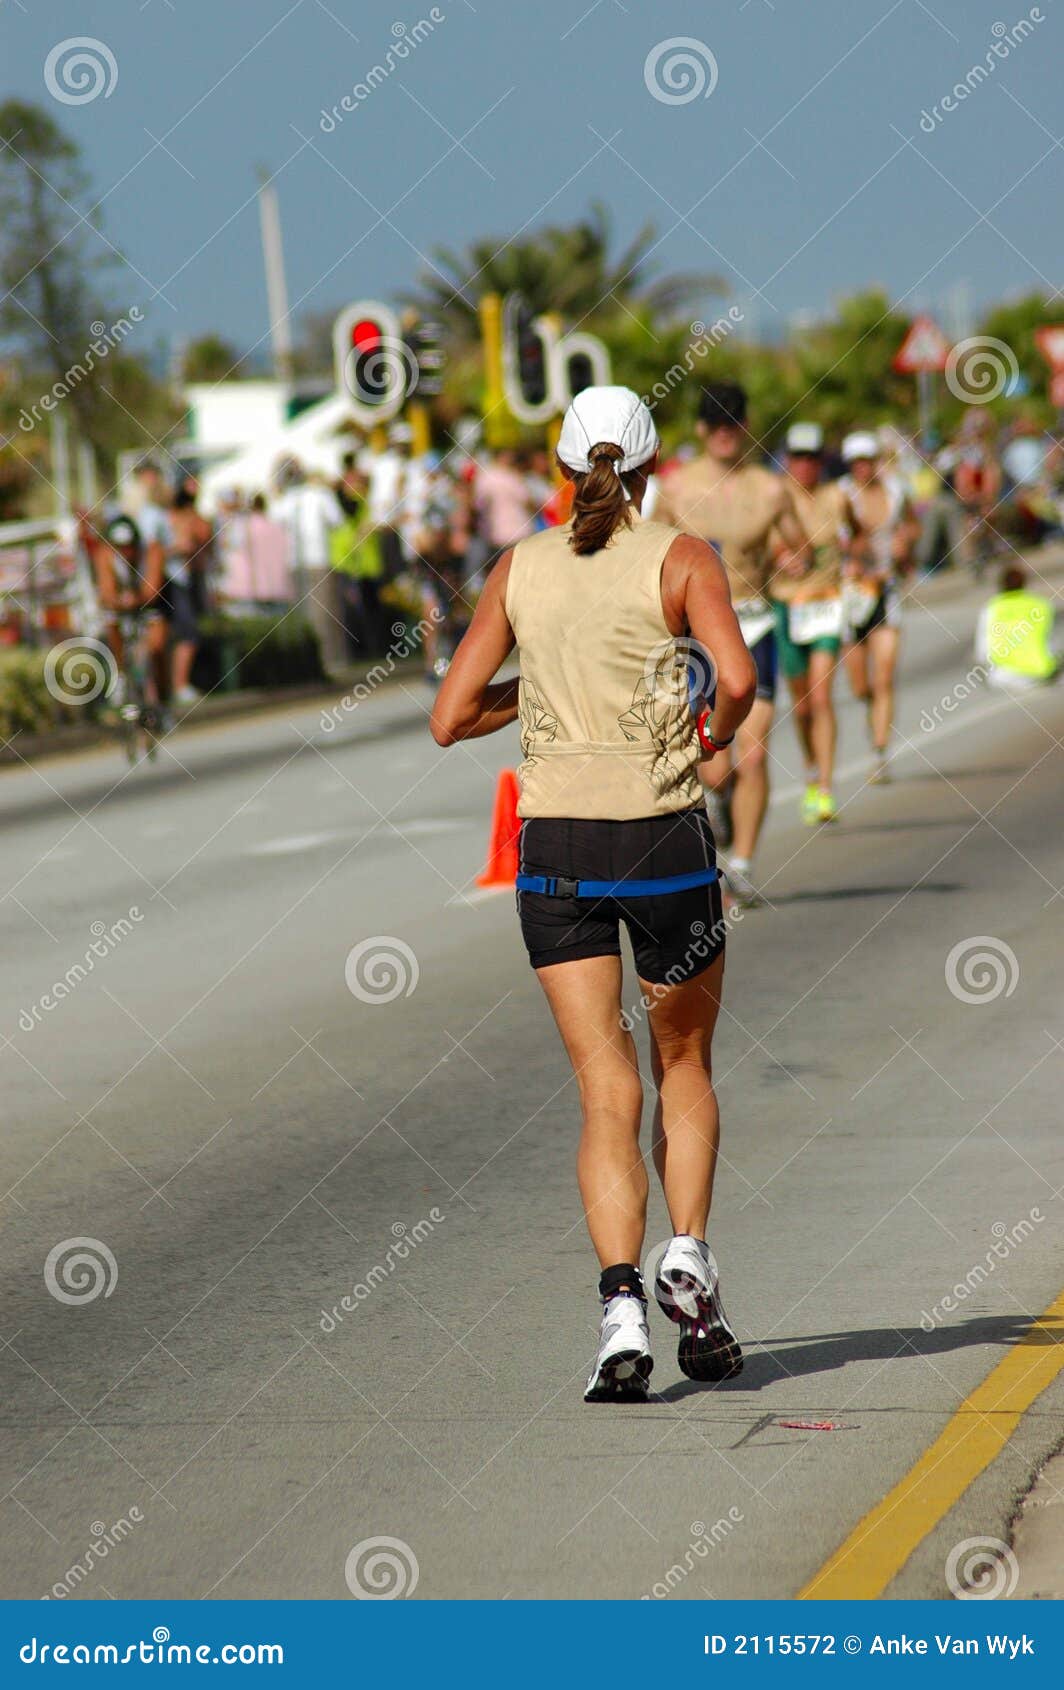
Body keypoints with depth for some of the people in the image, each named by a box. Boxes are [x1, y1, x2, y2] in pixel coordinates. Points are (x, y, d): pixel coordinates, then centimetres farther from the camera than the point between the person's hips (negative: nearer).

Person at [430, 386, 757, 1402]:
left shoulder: (520, 570, 7)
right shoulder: (680, 559, -2)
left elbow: (450, 719, 8)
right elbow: (737, 676, -19)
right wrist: (716, 735, 2)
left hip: (555, 847, 2)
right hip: (663, 838, -2)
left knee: (606, 1091, 0)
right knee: (683, 1068, 19)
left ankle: (622, 1307, -16)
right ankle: (687, 1259, 0)